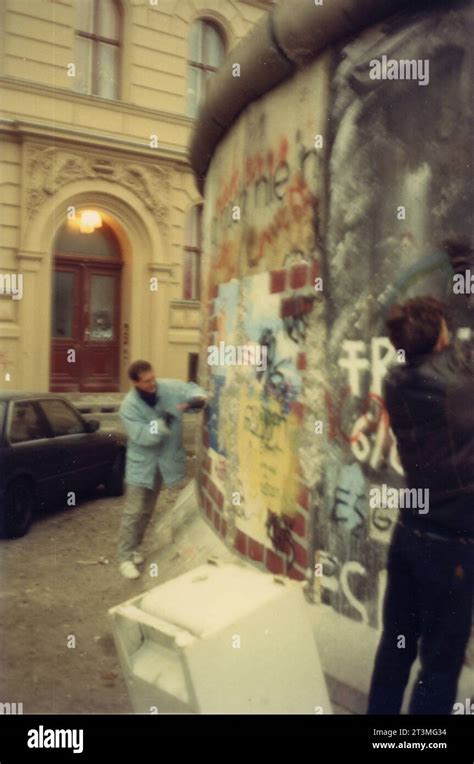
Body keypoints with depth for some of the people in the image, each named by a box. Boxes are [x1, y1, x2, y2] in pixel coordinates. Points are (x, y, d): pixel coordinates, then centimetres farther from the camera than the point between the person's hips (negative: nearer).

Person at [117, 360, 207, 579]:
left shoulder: (169, 387, -12)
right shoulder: (129, 406, -21)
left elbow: (190, 388, -1)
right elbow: (142, 436, -27)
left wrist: (198, 398, -24)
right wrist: (162, 422, -41)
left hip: (163, 461, 4)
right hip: (141, 463, -4)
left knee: (146, 511, 17)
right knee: (133, 512, -4)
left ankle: (132, 548, 34)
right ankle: (126, 557, 8)